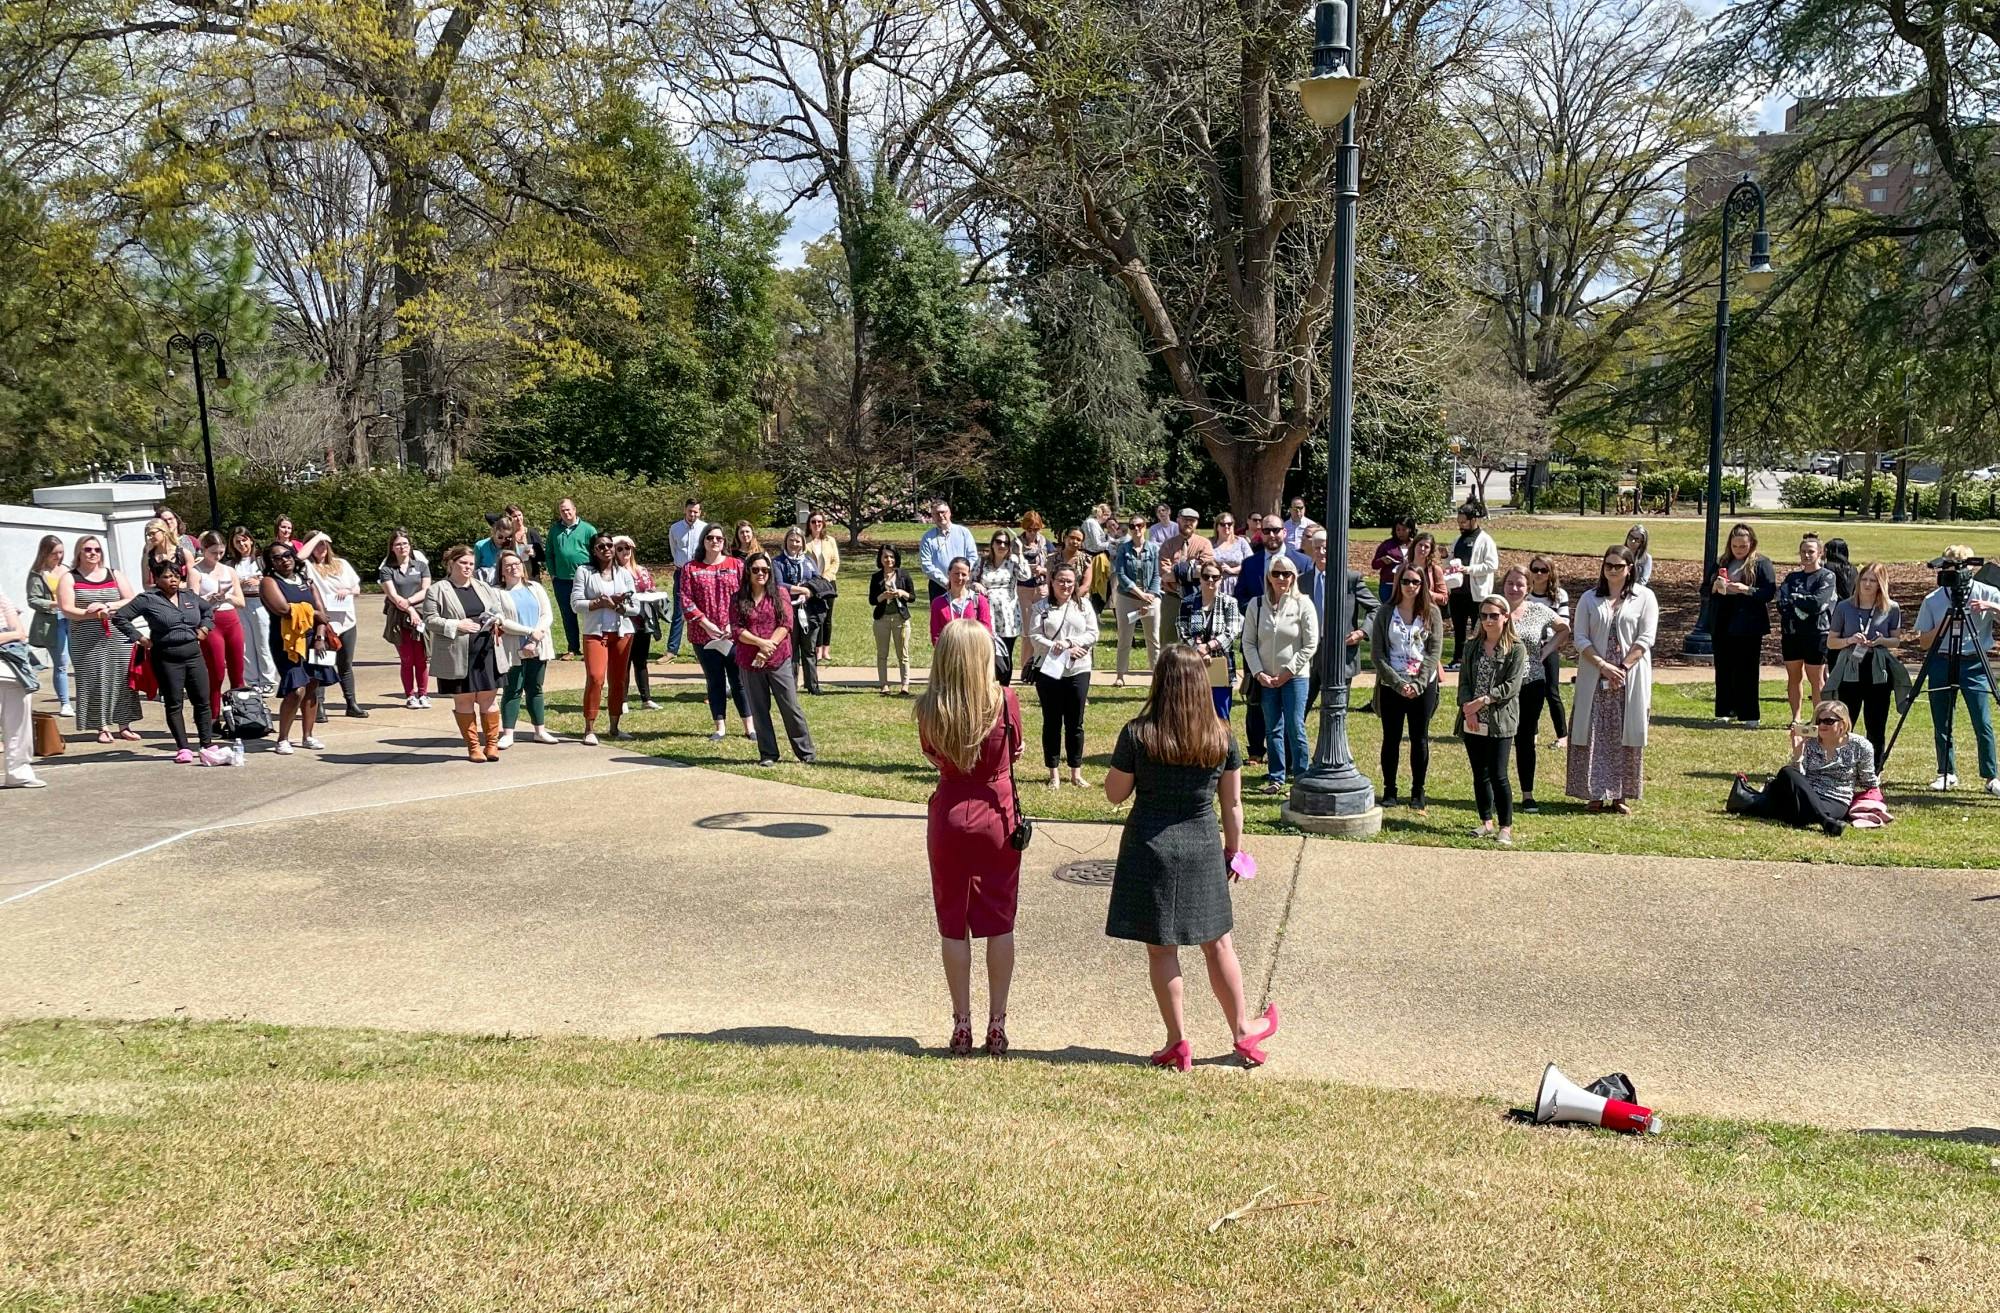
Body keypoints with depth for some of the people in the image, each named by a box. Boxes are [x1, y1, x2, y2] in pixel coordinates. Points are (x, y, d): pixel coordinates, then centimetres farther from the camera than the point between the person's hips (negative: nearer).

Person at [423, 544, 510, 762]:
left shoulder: (484, 587, 14)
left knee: (488, 699, 4)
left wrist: (498, 620, -2)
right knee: (464, 701, 4)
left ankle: (491, 744, 13)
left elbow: (499, 609, 21)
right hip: (458, 656, -3)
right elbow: (430, 621, -6)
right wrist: (457, 625, -16)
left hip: (487, 653, 4)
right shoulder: (438, 591, -2)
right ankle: (473, 746, 13)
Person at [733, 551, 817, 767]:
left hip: (778, 660, -1)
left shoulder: (780, 595, 3)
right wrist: (761, 642, -17)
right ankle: (768, 754, 16)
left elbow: (786, 625, -5)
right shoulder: (739, 599, 4)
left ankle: (806, 752, 8)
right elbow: (737, 630, -4)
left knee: (791, 707, -1)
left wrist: (768, 648, -16)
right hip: (749, 662, 1)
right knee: (759, 709, 7)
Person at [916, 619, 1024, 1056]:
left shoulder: (928, 707, -10)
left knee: (953, 925, 10)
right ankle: (997, 1024, 15)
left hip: (949, 817, 0)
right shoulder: (1005, 700, -13)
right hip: (998, 815, 0)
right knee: (998, 923, 10)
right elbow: (1015, 753, 2)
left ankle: (962, 1025, 15)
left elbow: (934, 758, 6)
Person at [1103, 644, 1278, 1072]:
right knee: (1217, 943, 17)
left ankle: (1178, 1040, 14)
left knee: (1160, 948, 8)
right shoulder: (1222, 738, -5)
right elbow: (1232, 804, 2)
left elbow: (1115, 793, -4)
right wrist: (1233, 851, 14)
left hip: (1150, 848, -2)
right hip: (1203, 849, 3)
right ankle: (1243, 1031, 29)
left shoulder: (1137, 734, -13)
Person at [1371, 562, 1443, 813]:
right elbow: (1376, 653, -5)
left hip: (1423, 686, 0)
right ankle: (1389, 791, 16)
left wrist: (1418, 684, -15)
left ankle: (1418, 793, 15)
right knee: (1391, 738, 6)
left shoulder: (1432, 612, 0)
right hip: (1391, 686, 0)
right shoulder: (1386, 613, -1)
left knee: (1420, 739, 6)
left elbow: (1435, 651, -5)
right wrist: (1398, 683, -14)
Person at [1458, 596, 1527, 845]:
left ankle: (1506, 828, 0)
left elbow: (1511, 686, -10)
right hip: (1473, 721, 5)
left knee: (1498, 775, -7)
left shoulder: (1516, 649, -3)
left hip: (1500, 721, -5)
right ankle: (1487, 823, 20)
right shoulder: (1473, 646, 11)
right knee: (1480, 774, 10)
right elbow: (1464, 681, 6)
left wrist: (1482, 701, -15)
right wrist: (1468, 708, -10)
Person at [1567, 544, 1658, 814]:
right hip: (1594, 677, 1)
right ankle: (1596, 793, 4)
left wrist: (1623, 668, -12)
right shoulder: (1589, 599, 7)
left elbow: (1646, 638, -3)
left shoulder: (1644, 597, 3)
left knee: (1626, 735, 0)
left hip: (1630, 678, -1)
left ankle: (1621, 795, 5)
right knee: (1595, 734, -1)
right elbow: (1580, 638, 1)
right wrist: (1603, 665, -12)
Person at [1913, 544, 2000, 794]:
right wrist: (1945, 624, -13)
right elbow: (1924, 642, 4)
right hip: (1941, 663, 2)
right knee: (1941, 724, 6)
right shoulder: (1933, 600, 2)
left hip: (1974, 664, -2)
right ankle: (1947, 773, 19)